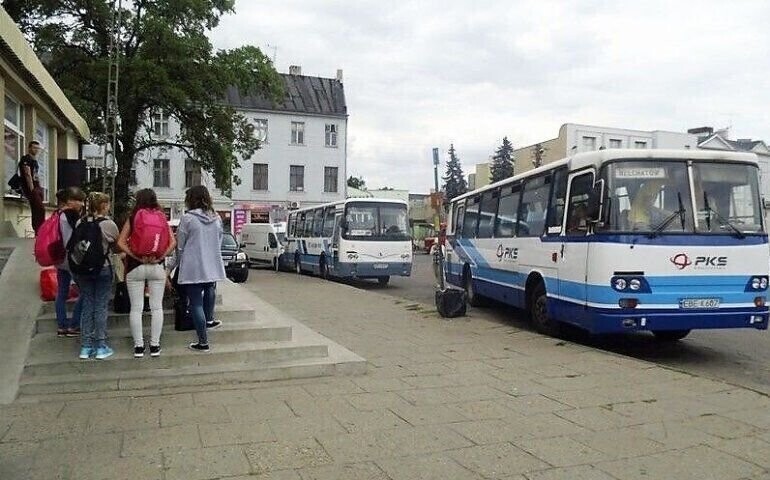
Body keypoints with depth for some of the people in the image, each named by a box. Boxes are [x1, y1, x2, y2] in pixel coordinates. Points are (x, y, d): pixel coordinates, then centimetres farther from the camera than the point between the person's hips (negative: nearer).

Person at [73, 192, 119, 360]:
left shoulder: (80, 223, 0)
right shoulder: (108, 224, -11)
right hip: (102, 269, -4)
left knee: (87, 305, 11)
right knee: (101, 307, 3)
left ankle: (85, 347, 16)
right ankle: (101, 347, 9)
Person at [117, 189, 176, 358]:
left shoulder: (132, 219, -1)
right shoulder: (162, 218, 2)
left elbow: (121, 242, -9)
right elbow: (173, 242, -7)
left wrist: (137, 257, -10)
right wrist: (160, 257, -7)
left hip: (135, 268, -1)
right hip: (157, 267, 1)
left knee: (136, 308, 6)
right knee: (156, 307, 7)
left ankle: (138, 346, 8)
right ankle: (155, 345, 9)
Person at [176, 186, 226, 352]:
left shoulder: (188, 218, -9)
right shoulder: (217, 218, 5)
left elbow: (180, 246, -1)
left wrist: (180, 263, 15)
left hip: (193, 268, -5)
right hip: (213, 267, 5)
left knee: (196, 303, 0)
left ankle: (203, 342, 2)